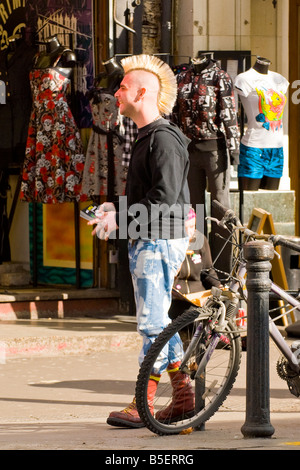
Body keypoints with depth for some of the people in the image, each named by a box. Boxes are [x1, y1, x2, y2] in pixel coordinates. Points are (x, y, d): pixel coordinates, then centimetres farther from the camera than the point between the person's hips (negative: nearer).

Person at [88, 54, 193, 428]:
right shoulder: (146, 137, 17)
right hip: (144, 242, 10)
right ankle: (185, 397, 17)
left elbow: (165, 197, -23)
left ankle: (143, 403, -4)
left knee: (152, 323, -7)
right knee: (158, 321, 12)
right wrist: (115, 208, 11)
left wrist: (119, 219, -20)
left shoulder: (164, 139, -16)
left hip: (160, 242, -10)